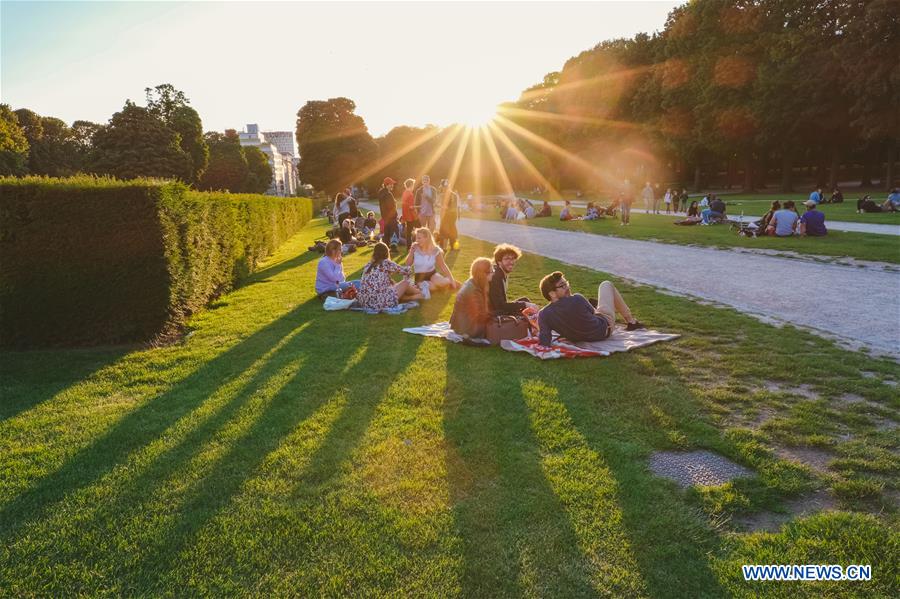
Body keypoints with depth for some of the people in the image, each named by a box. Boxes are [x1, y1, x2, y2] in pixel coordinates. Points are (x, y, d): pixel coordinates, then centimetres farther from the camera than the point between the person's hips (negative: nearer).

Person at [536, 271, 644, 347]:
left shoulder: (543, 314, -28)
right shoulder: (577, 299, -35)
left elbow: (544, 342, -32)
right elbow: (592, 312, -13)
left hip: (583, 338, 5)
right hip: (604, 328, -4)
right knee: (606, 285, 14)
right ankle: (631, 322, 27)